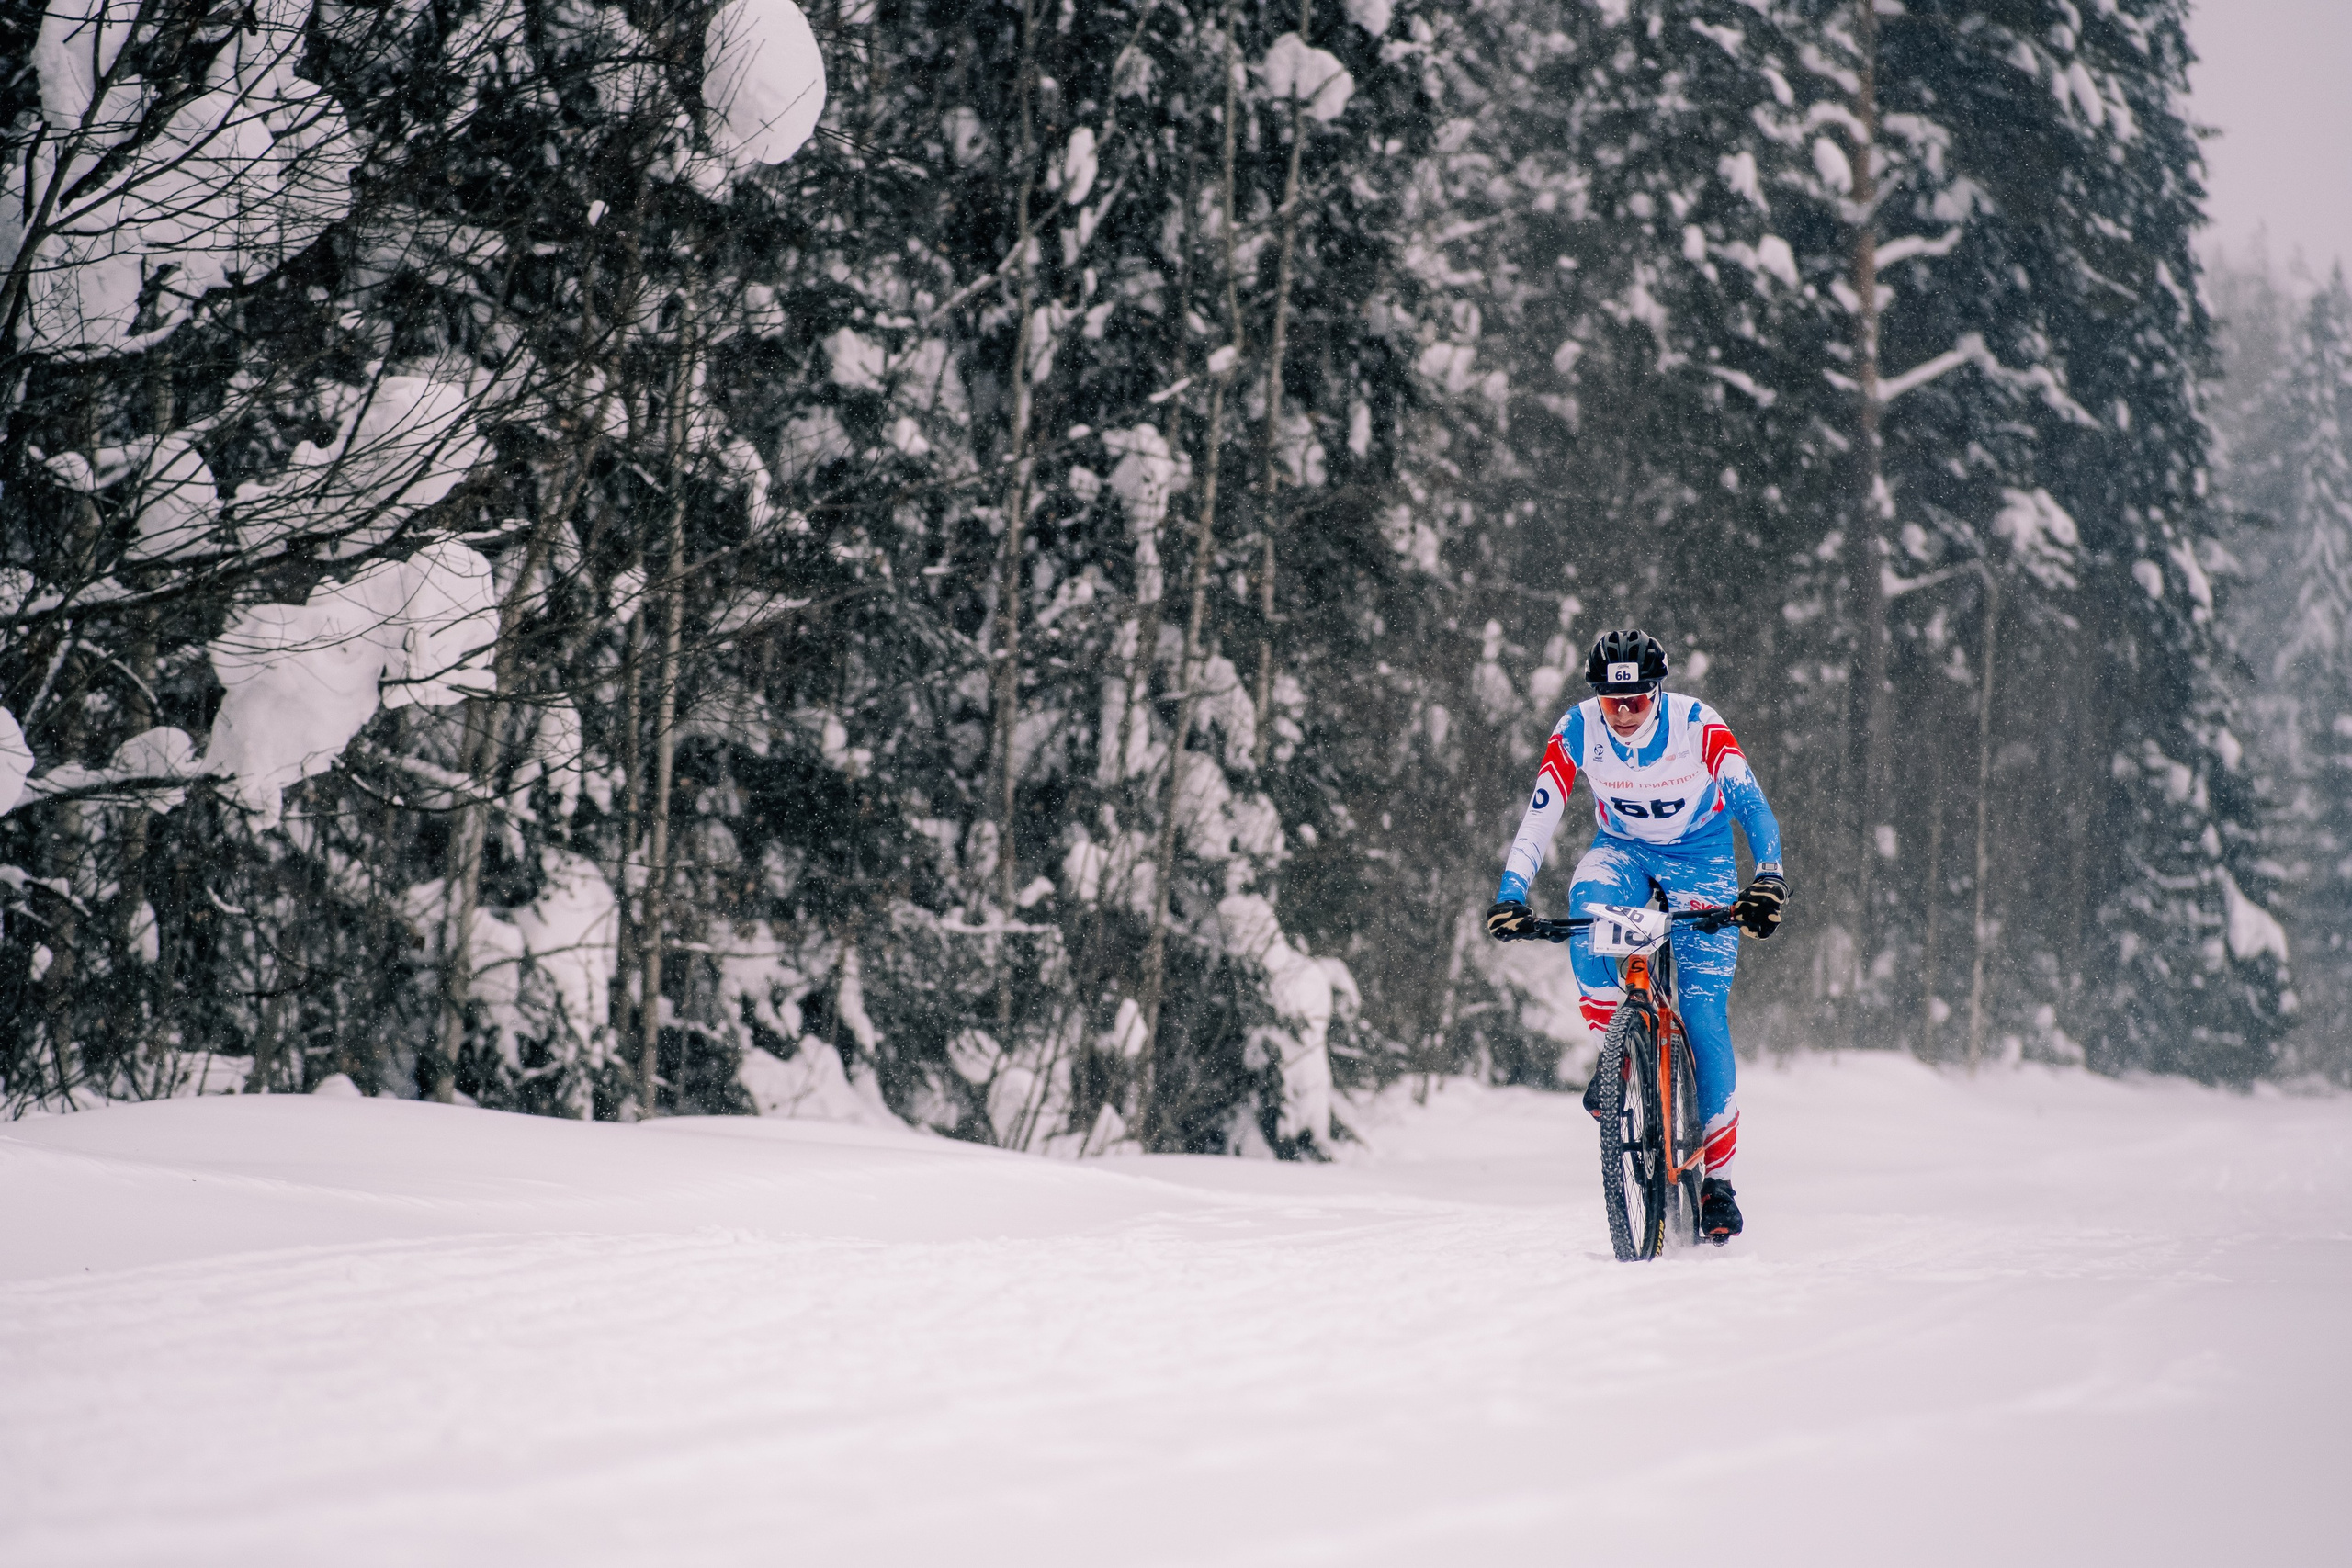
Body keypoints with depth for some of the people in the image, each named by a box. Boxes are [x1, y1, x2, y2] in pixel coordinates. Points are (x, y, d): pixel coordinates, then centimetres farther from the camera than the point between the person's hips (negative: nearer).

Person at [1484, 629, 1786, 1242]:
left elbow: (1751, 802, -32)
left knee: (1703, 1010, -13)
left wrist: (1768, 876, -47)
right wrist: (1511, 894, -33)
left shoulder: (1696, 723, -25)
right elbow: (1539, 816, -21)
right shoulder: (1577, 730, -20)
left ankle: (1718, 1173, -4)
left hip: (1701, 856, -2)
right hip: (1624, 850, 2)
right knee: (1589, 898, -37)